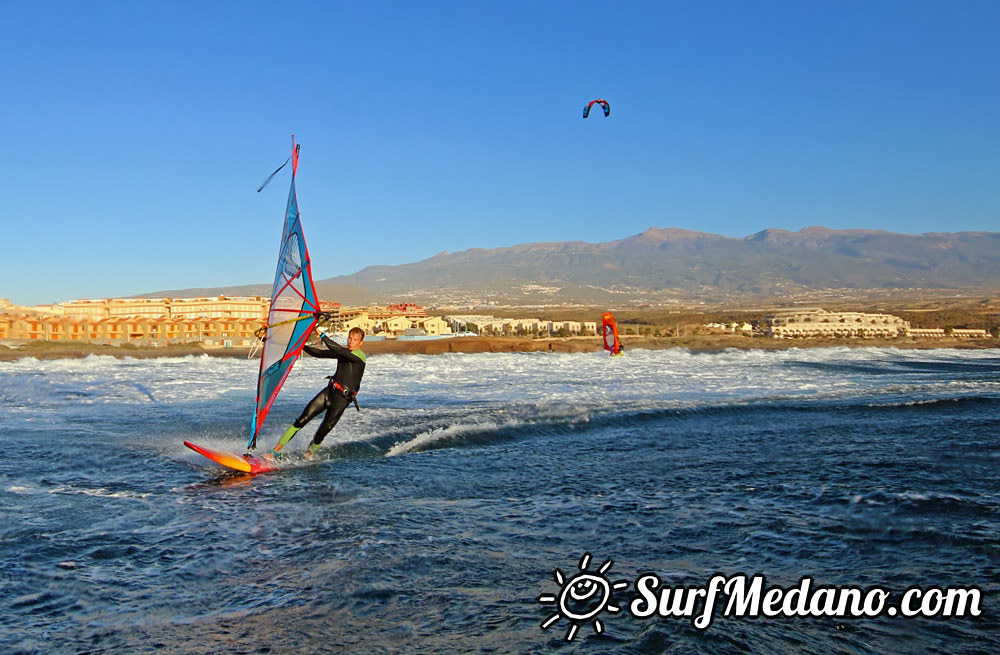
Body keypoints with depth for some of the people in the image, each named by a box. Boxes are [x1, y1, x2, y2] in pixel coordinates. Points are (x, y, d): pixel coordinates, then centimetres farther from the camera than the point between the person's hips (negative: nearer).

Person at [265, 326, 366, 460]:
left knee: (320, 434, -5)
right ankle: (275, 451, -1)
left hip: (342, 400, -6)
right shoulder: (343, 352, 12)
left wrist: (322, 334, -28)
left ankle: (309, 456, 22)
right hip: (328, 391, 6)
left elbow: (338, 350, -26)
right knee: (301, 421, -4)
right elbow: (319, 353, 16)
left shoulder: (360, 356, -11)